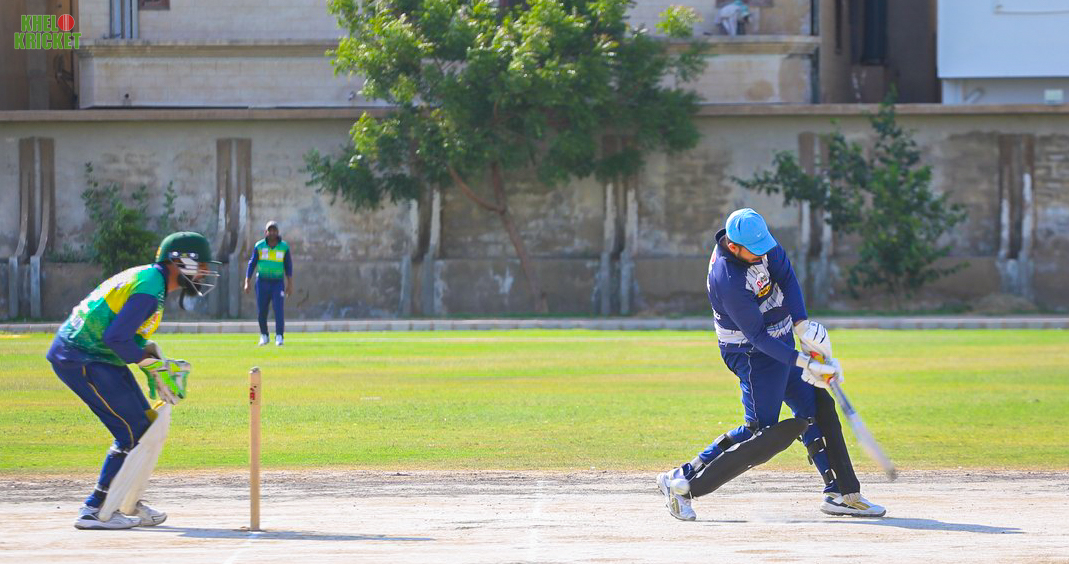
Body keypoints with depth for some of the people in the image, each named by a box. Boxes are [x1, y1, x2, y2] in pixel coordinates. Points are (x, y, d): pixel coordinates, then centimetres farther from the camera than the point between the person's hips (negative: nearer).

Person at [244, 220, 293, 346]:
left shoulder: (284, 246, 0)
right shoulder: (259, 246, 0)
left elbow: (288, 266, 4)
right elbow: (252, 264, 2)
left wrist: (290, 284, -1)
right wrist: (247, 282, -5)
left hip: (277, 283, -1)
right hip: (262, 282, 1)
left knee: (279, 310, -13)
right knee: (261, 311, 4)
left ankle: (279, 336, -12)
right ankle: (264, 336, 22)